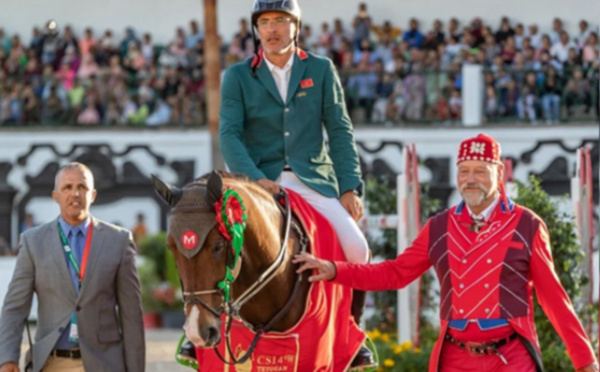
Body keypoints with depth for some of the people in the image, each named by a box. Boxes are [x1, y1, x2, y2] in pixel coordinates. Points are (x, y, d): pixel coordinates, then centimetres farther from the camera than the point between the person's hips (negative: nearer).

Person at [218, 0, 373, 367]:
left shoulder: (321, 70, 11)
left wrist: (351, 187, -4)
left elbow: (340, 131, 8)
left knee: (356, 249, -20)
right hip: (260, 181, -1)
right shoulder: (238, 76, 7)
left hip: (314, 180, 1)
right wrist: (254, 179, -20)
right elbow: (229, 134, -3)